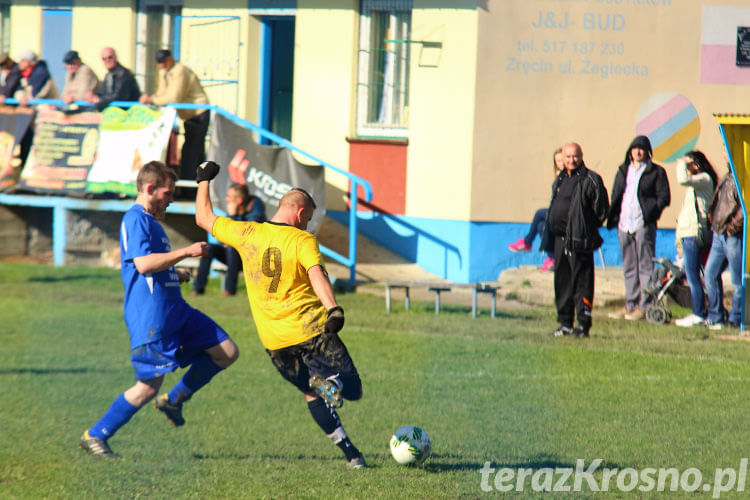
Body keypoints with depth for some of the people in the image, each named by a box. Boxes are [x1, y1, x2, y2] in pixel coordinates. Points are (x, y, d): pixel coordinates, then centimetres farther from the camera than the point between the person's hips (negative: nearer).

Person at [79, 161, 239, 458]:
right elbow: (143, 263, -25)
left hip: (176, 311, 10)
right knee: (149, 386, -8)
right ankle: (95, 436, 4)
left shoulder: (151, 221, 20)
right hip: (150, 317, -10)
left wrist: (175, 274, 19)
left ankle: (174, 400, 15)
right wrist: (186, 252, -22)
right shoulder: (135, 219, -12)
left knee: (227, 352, 6)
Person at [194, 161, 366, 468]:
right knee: (352, 390, 3)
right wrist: (333, 309, -40)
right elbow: (317, 275, -26)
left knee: (312, 393, 21)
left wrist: (204, 180, 30)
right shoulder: (302, 240, -8)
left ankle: (349, 452, 9)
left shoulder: (246, 234, 3)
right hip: (311, 331, -4)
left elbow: (204, 218, 17)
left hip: (275, 341, 4)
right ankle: (331, 383, -33)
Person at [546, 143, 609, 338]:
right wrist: (550, 237, 17)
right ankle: (565, 323, 18)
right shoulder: (560, 180, 17)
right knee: (562, 282, 11)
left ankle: (584, 325, -4)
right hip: (560, 238, 8)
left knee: (582, 281, -6)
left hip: (579, 240, -8)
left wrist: (588, 228, -4)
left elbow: (601, 209, -5)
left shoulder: (591, 180, -6)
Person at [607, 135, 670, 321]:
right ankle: (630, 305, 16)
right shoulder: (623, 171, 17)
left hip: (643, 224, -6)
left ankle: (644, 306, -6)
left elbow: (664, 197, -3)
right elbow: (615, 196, 20)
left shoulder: (656, 172, 0)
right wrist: (613, 217, 7)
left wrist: (651, 213, -13)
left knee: (645, 266, -6)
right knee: (629, 268, 11)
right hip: (624, 225, 6)